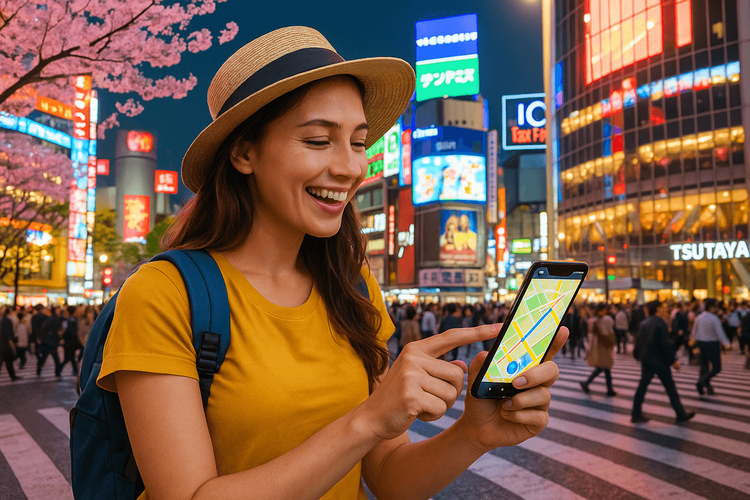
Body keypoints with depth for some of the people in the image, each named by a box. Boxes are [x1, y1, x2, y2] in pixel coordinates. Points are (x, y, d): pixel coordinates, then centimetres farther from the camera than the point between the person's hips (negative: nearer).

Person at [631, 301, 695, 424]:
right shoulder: (660, 323, -14)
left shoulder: (644, 323, 8)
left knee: (642, 386, 8)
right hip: (659, 361, -7)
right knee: (670, 387, 6)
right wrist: (673, 360, -12)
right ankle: (681, 414, 17)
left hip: (645, 360, 7)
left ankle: (636, 415, 8)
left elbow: (638, 341, 10)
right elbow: (665, 344, -19)